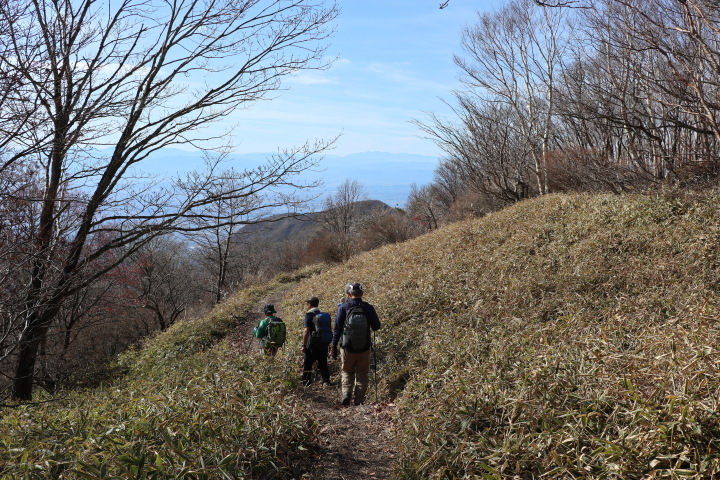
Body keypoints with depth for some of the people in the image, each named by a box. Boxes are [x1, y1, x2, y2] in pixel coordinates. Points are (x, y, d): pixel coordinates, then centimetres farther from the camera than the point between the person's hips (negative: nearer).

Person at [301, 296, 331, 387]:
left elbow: (306, 331, -17)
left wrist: (304, 345, -14)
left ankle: (306, 384, 6)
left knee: (307, 365, 4)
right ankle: (326, 381, 9)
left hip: (313, 345, -6)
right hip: (324, 344, 6)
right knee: (323, 364, 15)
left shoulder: (309, 314, -9)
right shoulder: (324, 315, 11)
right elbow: (328, 330, 15)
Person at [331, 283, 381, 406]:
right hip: (364, 349, 0)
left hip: (348, 348, 0)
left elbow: (337, 328, -5)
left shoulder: (343, 308, -8)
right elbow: (376, 326, 2)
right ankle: (358, 401, 11)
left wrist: (334, 346, 3)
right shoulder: (368, 308, -6)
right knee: (362, 375, 13)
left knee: (347, 372, 19)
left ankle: (346, 393, -2)